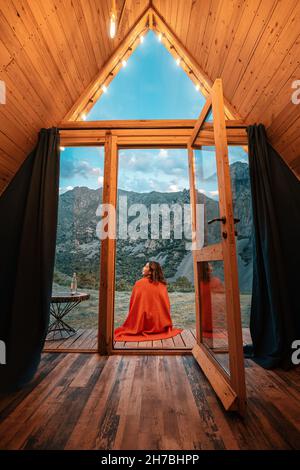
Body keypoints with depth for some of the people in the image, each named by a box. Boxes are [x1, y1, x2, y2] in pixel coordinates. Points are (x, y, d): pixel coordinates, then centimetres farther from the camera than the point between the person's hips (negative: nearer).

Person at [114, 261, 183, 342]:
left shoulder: (139, 284, -13)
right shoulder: (162, 285, -6)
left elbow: (133, 304, -7)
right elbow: (166, 305, 1)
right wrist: (166, 325, 15)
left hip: (143, 325, -1)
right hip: (160, 326, 2)